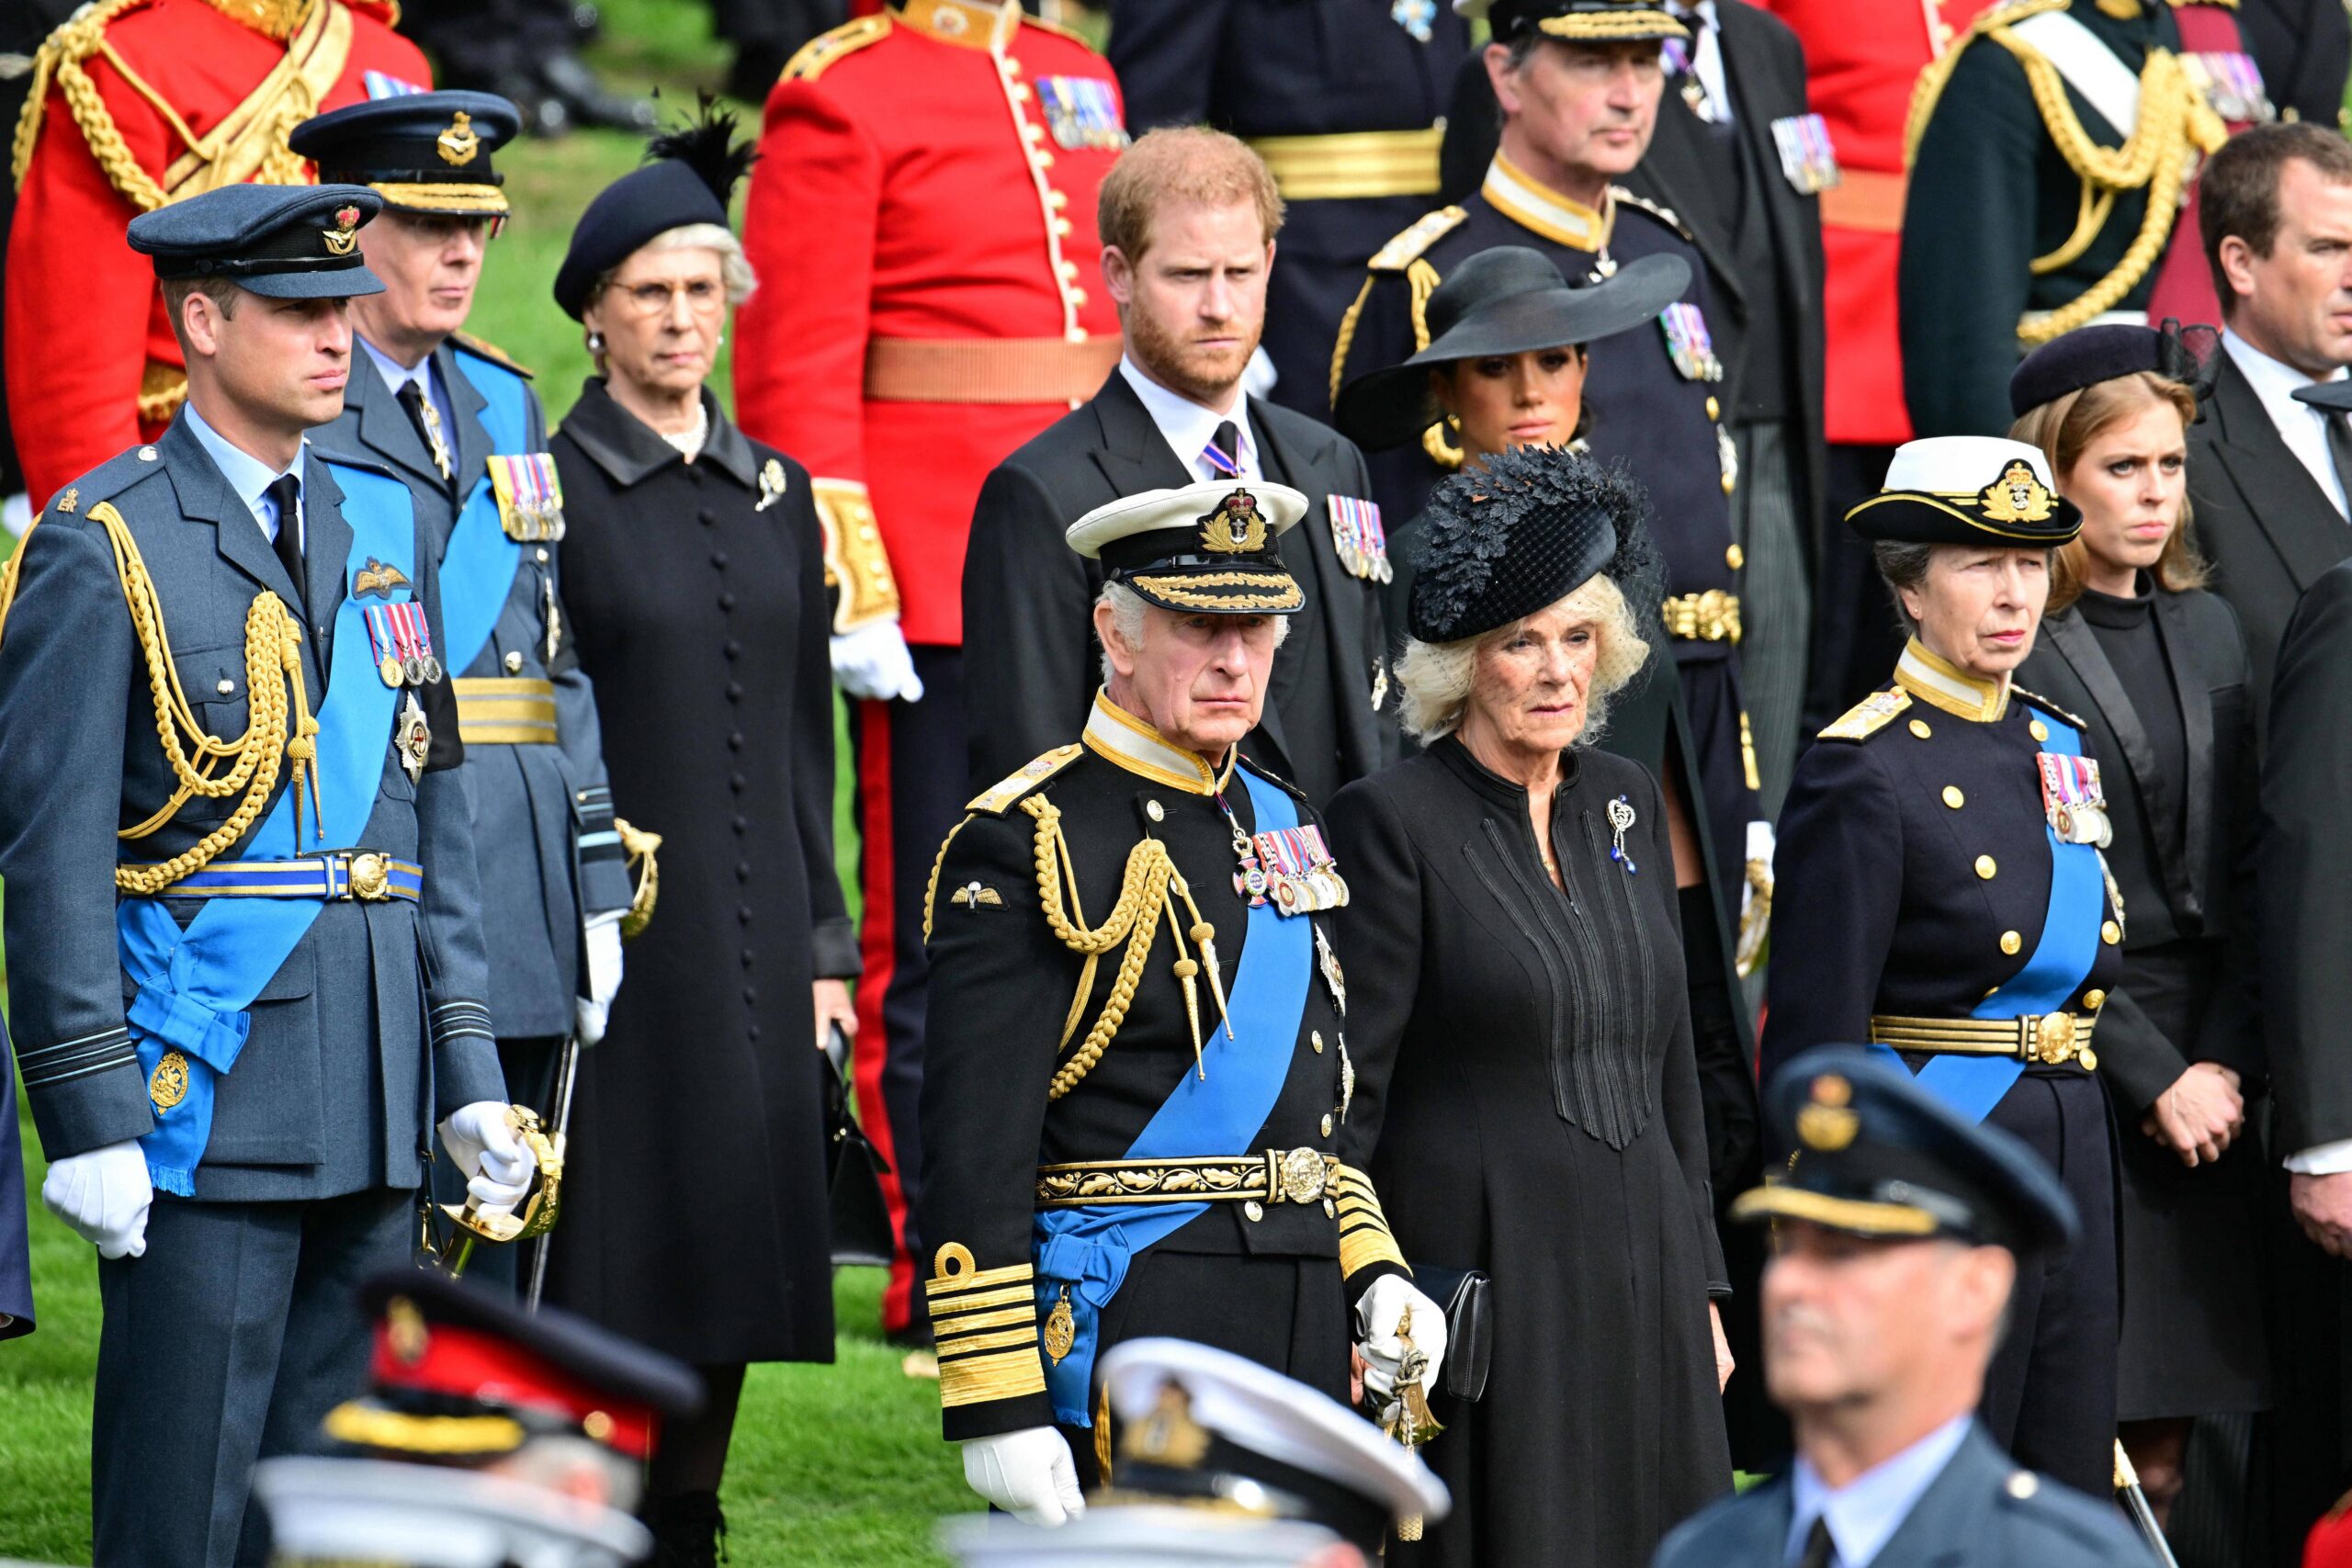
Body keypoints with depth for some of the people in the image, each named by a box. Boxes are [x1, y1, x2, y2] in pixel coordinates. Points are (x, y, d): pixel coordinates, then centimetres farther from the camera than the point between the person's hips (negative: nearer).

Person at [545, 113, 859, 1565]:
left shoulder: (775, 496, 12)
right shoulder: (546, 494, -4)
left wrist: (825, 944, 12)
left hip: (753, 938, 5)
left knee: (732, 1264, 7)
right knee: (610, 1276, -6)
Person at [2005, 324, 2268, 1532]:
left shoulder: (2208, 633, 14)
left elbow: (2241, 876, 12)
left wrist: (2225, 1065, 0)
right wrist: (2157, 1077, -10)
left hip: (2201, 1088, 6)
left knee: (2163, 1439, 4)